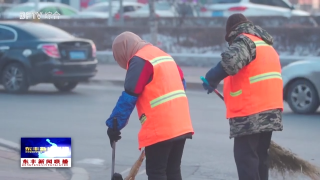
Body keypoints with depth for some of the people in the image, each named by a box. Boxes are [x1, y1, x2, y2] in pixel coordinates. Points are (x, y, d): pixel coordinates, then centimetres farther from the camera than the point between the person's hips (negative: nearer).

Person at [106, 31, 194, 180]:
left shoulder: (139, 60, -9)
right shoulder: (164, 56, 19)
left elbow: (129, 97, -13)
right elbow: (181, 84, 24)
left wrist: (114, 124, -8)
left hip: (160, 128, -8)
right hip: (180, 125, 8)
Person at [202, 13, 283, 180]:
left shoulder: (244, 41, -7)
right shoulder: (265, 44, 23)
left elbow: (230, 62, -29)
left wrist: (212, 79, -19)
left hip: (249, 113, -9)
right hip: (269, 110, 9)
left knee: (245, 156, -8)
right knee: (260, 154, 15)